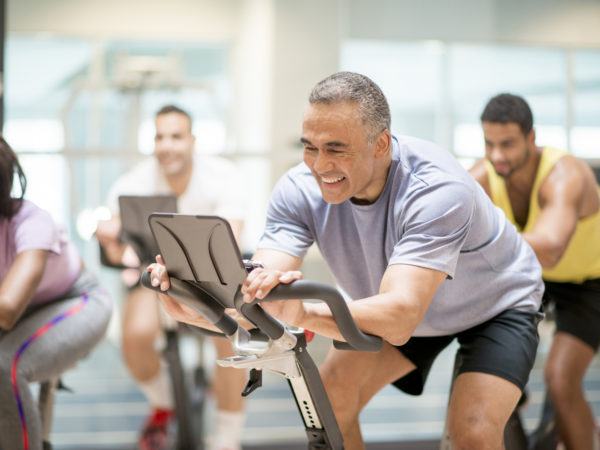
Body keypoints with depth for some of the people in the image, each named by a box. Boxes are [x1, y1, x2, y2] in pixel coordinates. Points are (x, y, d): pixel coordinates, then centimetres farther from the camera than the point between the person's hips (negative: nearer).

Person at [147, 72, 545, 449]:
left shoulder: (438, 189, -40)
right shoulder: (300, 190, -24)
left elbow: (399, 319, -51)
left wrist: (304, 314, -67)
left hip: (495, 303, -4)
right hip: (397, 308, 5)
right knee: (330, 402, -10)